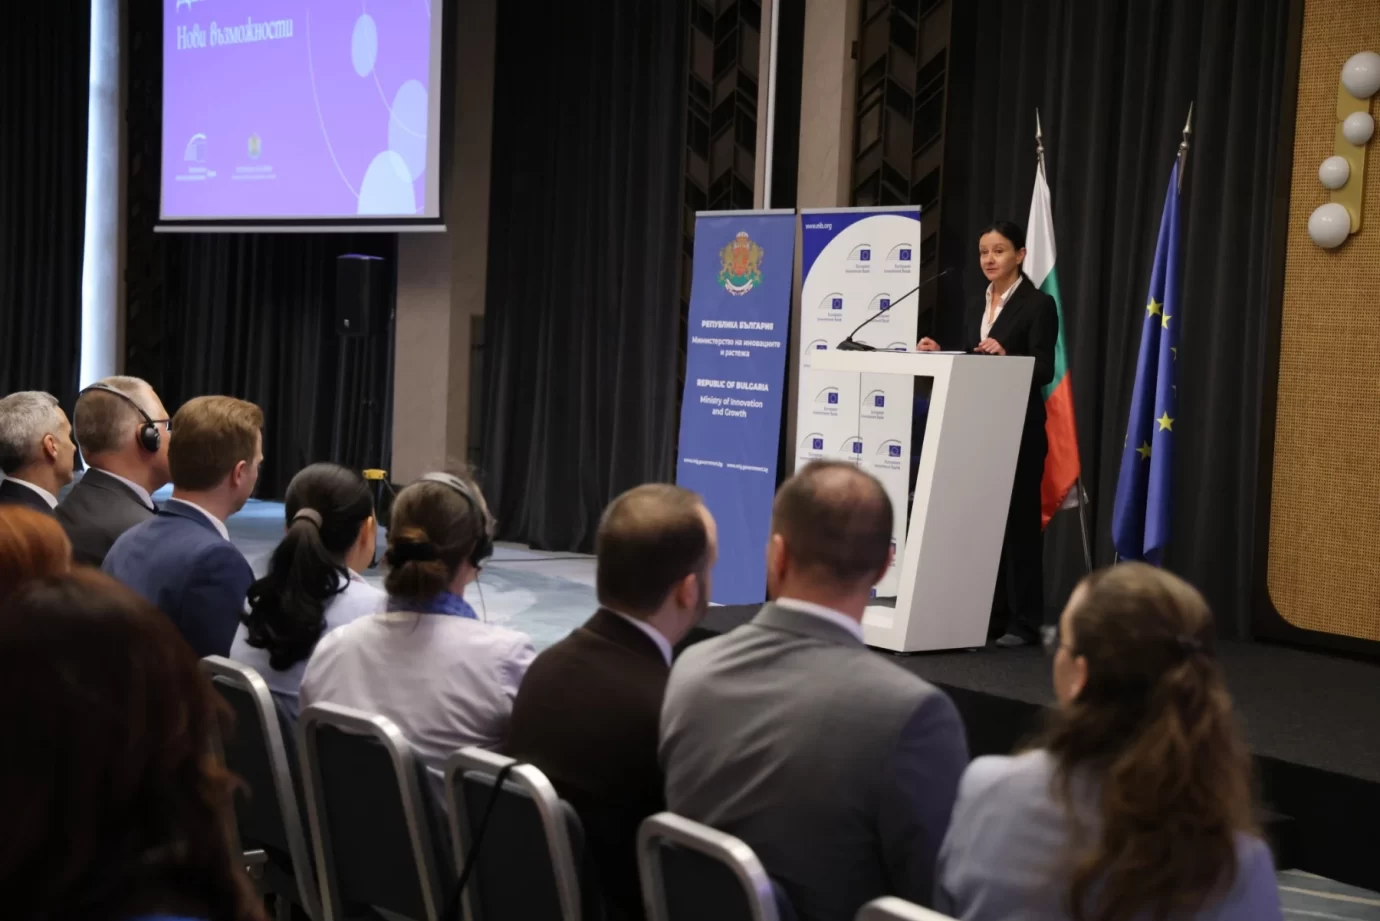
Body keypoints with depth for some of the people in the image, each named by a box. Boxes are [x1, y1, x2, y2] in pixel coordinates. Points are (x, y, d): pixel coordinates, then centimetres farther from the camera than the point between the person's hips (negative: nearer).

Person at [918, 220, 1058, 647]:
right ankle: (986, 614, 14)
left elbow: (1044, 371, -13)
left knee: (1018, 519, -4)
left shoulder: (1038, 305, -5)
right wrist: (941, 355, 2)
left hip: (1018, 428, -7)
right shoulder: (979, 307, 15)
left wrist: (1005, 355, -28)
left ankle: (1023, 622, 1)